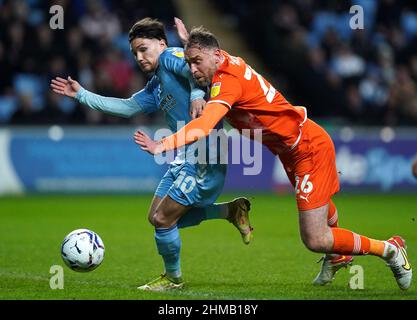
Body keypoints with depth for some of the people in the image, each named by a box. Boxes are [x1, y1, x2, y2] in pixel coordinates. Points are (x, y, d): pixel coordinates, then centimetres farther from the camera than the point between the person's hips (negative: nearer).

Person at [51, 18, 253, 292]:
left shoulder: (171, 57, -6)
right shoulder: (155, 88, 21)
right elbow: (126, 107, 27)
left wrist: (197, 94, -43)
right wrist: (81, 94, 27)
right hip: (184, 157, 10)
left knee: (163, 220, -7)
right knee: (158, 218, 13)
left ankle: (173, 278, 17)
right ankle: (230, 210, 17)